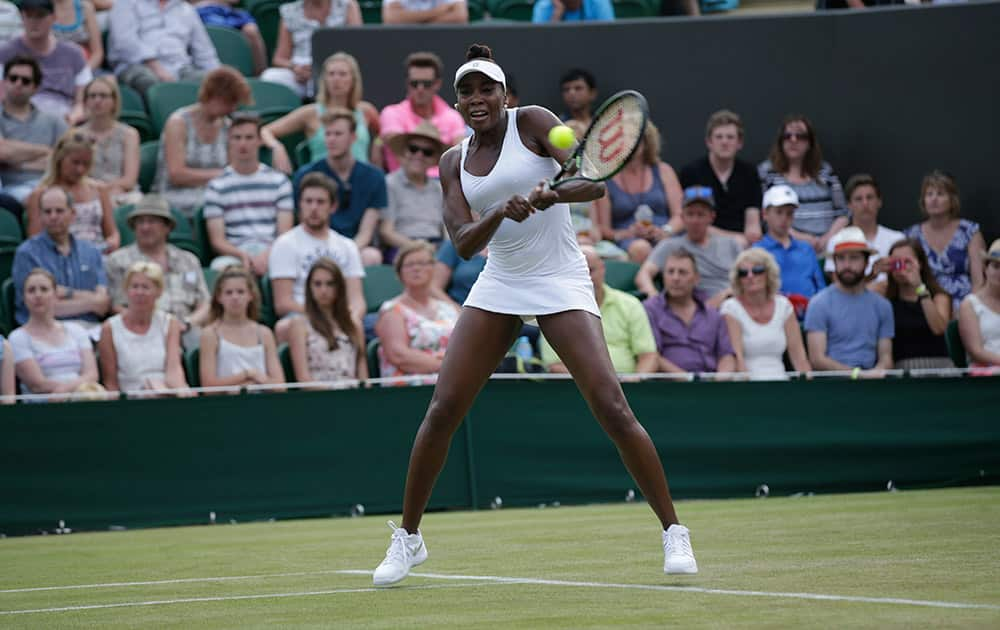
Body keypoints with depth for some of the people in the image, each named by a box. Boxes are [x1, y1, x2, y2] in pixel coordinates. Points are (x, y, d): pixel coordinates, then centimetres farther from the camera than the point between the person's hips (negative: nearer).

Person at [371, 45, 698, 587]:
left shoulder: (532, 122, -5)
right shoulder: (454, 162, 7)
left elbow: (593, 182, -15)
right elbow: (464, 243, -6)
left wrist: (554, 193, -36)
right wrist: (500, 212, -26)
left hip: (562, 286, -4)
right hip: (497, 287, 4)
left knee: (612, 408, -15)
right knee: (442, 409, -4)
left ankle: (673, 532, -5)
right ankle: (408, 537, 10)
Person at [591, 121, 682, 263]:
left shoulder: (663, 171, 18)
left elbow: (680, 214, 9)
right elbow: (602, 229, 7)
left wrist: (665, 231, -11)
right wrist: (627, 233, -12)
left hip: (664, 239, 1)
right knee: (640, 249, -39)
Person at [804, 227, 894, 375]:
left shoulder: (882, 305, 14)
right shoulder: (819, 303, 2)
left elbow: (885, 357, 11)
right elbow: (817, 359, -6)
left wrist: (877, 371, -12)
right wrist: (857, 372, -15)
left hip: (870, 380, 3)